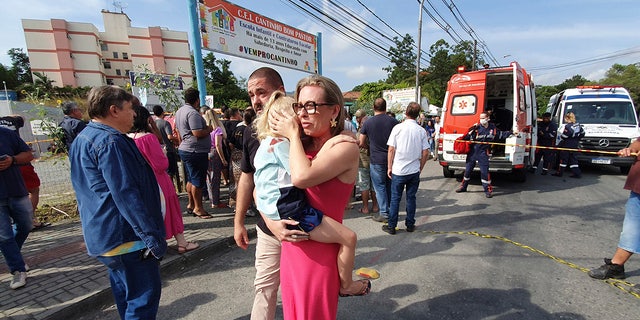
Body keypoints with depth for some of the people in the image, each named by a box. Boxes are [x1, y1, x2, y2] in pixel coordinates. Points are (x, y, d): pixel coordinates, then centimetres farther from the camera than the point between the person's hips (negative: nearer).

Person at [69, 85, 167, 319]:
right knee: (144, 297, -1)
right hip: (126, 237, -11)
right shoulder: (110, 142, -20)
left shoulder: (83, 139, 14)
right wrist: (152, 236, -23)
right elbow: (126, 195, -26)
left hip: (103, 236, 11)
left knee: (125, 293, 21)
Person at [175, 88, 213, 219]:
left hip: (184, 149, 11)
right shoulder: (192, 113, -18)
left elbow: (178, 130, 23)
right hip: (196, 151, -10)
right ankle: (198, 207, 6)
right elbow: (198, 133, -23)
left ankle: (191, 204, 28)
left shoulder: (179, 111, 14)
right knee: (198, 181, -2)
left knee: (191, 179, 18)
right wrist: (209, 129, -9)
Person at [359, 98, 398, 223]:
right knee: (390, 186, 17)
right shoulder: (393, 121, 0)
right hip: (392, 159, 4)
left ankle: (384, 214, 8)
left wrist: (368, 147, 19)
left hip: (377, 161, -4)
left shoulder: (368, 123, -6)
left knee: (380, 187, 5)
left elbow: (361, 143, -1)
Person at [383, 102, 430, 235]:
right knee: (411, 198, 13)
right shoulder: (422, 131, -1)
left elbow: (391, 149, -7)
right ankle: (410, 225, 23)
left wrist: (389, 167, 1)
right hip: (414, 171, 2)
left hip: (398, 170, -2)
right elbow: (425, 153, 0)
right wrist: (420, 168, 13)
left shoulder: (398, 128, -8)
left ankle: (391, 226, 13)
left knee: (395, 198, 6)